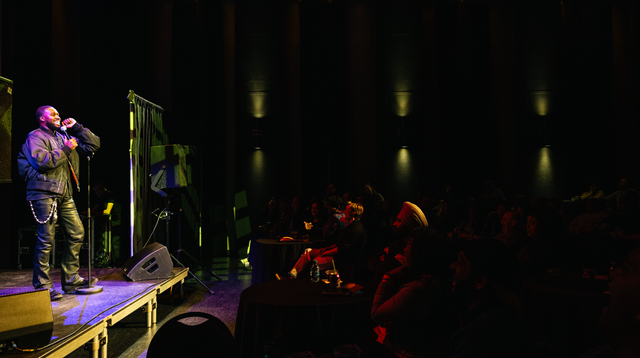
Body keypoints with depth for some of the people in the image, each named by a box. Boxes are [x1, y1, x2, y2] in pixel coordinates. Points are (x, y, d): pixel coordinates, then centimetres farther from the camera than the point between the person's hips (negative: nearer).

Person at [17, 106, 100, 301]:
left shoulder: (64, 136, 22)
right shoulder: (35, 137, -1)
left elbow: (94, 145, 19)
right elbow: (41, 161, -19)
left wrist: (77, 128, 11)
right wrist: (65, 150, -13)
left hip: (64, 195, 8)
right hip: (44, 194, -8)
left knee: (77, 233, 7)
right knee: (46, 239, -7)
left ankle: (71, 279, 17)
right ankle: (42, 285, 1)